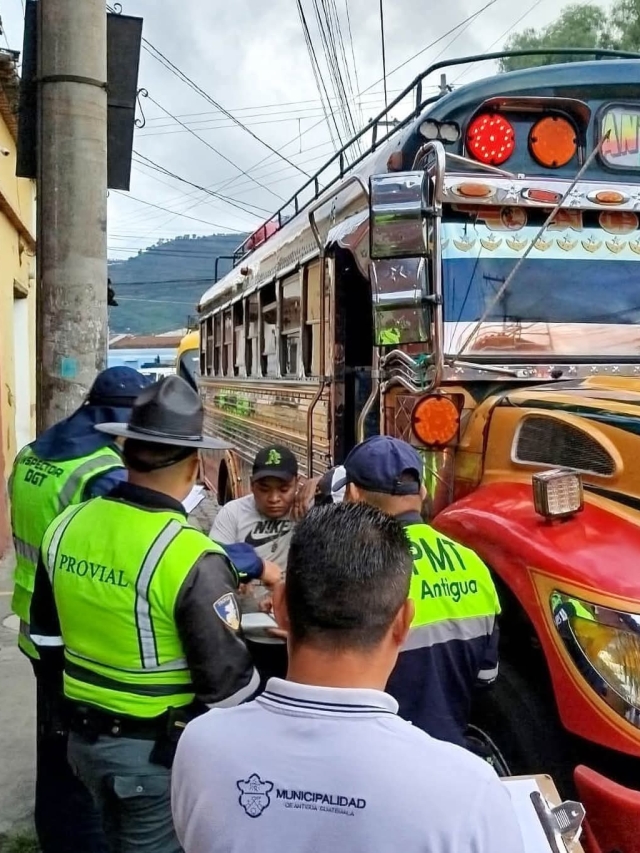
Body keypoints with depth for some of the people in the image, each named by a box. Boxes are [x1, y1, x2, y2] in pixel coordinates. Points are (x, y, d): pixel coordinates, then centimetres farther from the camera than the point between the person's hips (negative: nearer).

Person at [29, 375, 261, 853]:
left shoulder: (65, 527, -5)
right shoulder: (191, 558, -26)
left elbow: (47, 636, 8)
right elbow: (226, 679, -20)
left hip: (83, 736, 6)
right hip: (159, 750, -6)